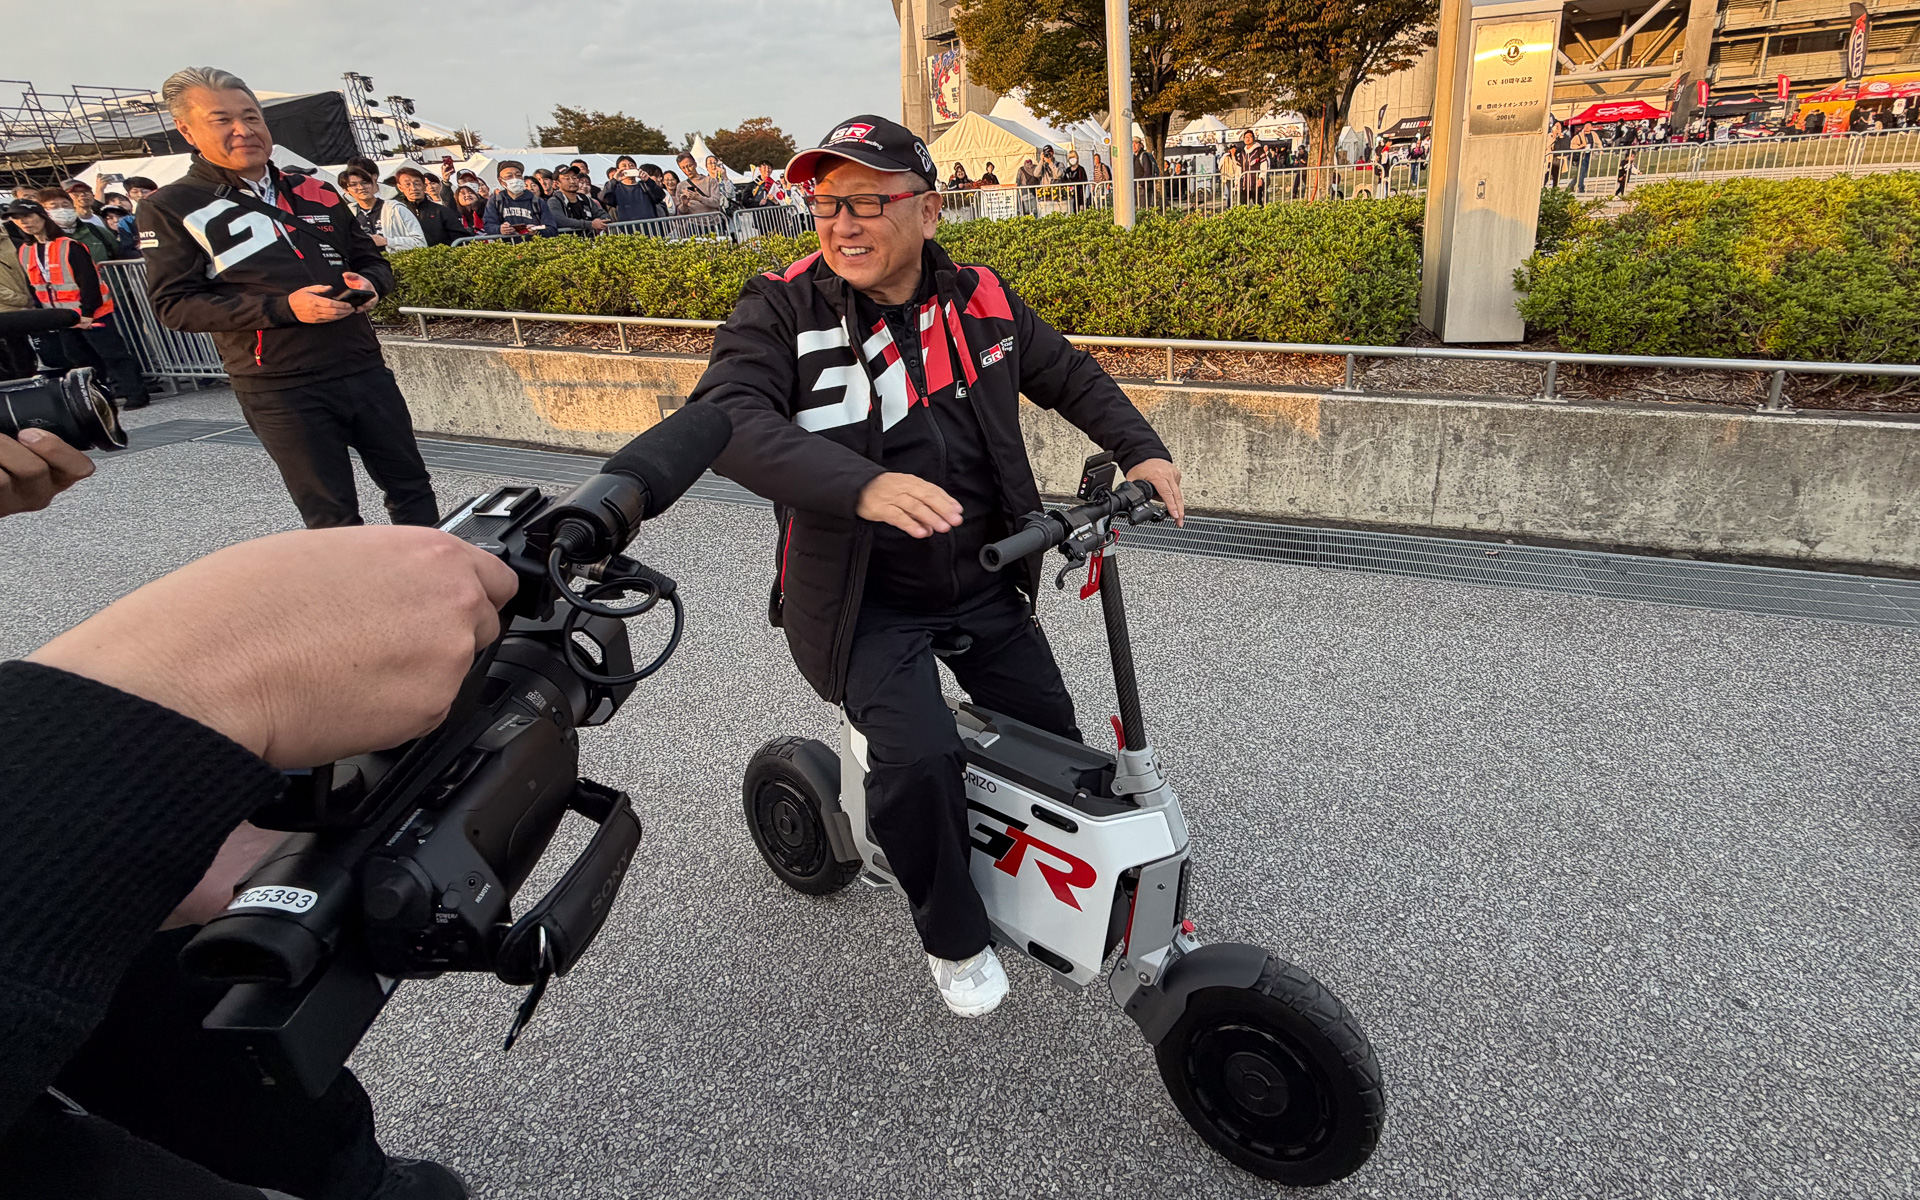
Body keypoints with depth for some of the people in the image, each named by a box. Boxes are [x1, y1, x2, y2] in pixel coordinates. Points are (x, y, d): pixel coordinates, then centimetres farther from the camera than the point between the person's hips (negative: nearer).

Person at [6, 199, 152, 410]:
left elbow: (88, 280, -18)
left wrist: (87, 312, -20)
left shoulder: (69, 246, -13)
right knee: (77, 357, 13)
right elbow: (33, 288, 16)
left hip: (92, 313, -8)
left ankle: (135, 393, -5)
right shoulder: (24, 252, 10)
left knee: (113, 354, -8)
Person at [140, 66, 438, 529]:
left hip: (365, 369, 4)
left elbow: (372, 259, 22)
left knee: (412, 489, 11)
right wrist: (284, 307, -20)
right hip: (280, 392, -4)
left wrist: (368, 282, -5)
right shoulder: (170, 209, 0)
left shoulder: (314, 192, 14)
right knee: (333, 519, 1)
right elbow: (173, 304, -7)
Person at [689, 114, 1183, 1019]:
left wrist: (1139, 449, 2)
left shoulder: (978, 300, 1)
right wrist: (863, 486, -43)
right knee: (917, 754, -25)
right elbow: (726, 416, -28)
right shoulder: (782, 309, -12)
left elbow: (1069, 375, 16)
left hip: (983, 580, 5)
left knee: (1053, 740, 11)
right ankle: (954, 936, 7)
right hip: (866, 599, -4)